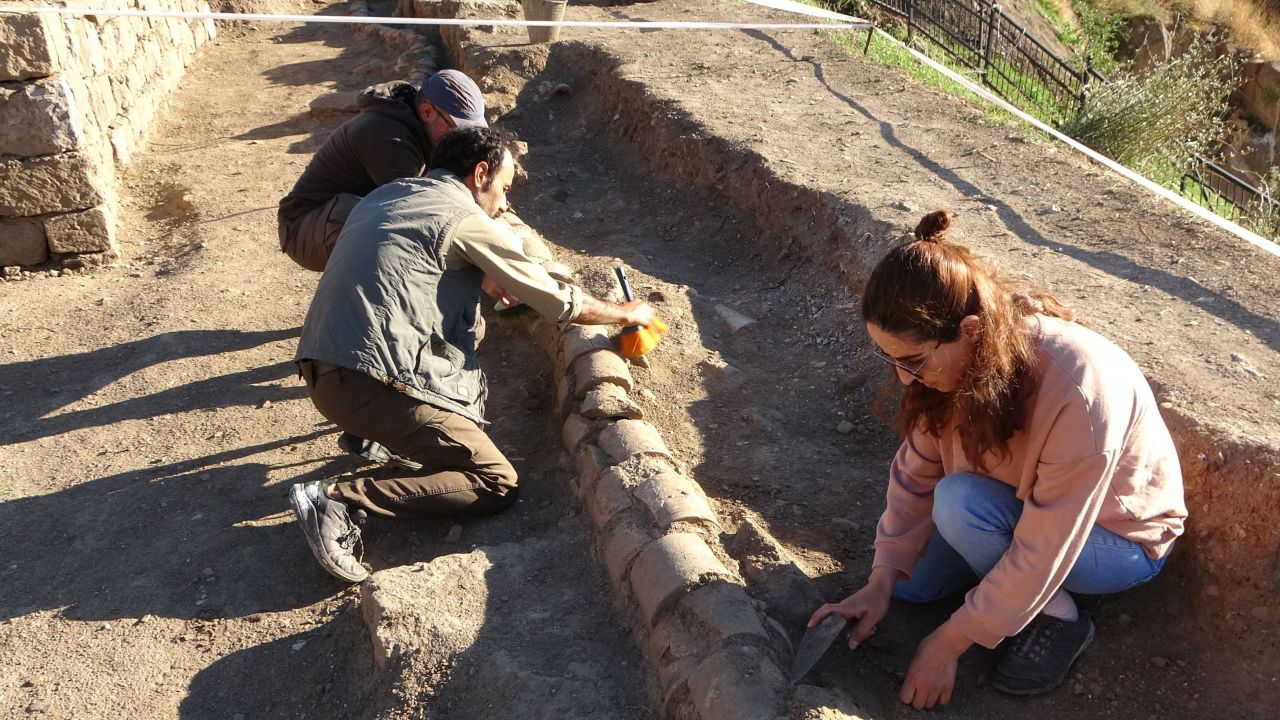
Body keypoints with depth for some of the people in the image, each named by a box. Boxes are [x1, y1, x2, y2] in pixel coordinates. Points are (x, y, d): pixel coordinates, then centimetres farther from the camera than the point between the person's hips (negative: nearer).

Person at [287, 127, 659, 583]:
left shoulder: (384, 196, 19)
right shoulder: (469, 221, -4)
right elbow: (559, 303, 1)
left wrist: (480, 279, 30)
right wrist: (627, 313, 17)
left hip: (320, 370, 9)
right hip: (371, 382, -9)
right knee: (498, 485, -4)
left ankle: (376, 429, 12)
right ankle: (339, 499, -15)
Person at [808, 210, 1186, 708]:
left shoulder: (1079, 394, -40)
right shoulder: (959, 356, -20)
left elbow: (1042, 554, -33)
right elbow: (917, 470, -11)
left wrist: (949, 643, -25)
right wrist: (882, 583, -17)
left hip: (1118, 536, -6)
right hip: (1022, 507, 6)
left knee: (960, 501, -31)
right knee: (907, 579, -5)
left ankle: (1056, 618, -8)